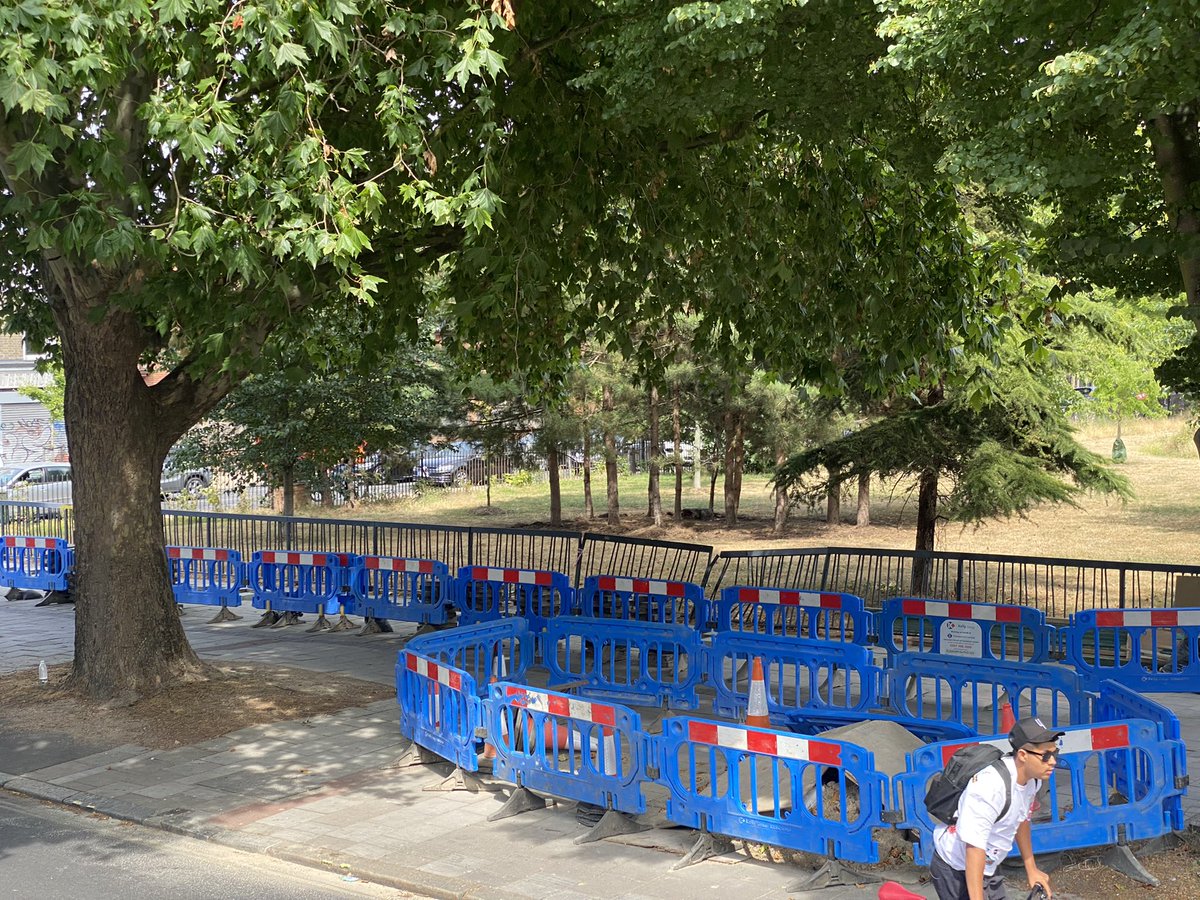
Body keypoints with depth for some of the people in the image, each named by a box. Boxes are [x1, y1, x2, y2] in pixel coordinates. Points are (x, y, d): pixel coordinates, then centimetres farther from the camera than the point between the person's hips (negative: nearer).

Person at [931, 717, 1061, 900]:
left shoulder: (1031, 778, -5)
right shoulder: (991, 786, -33)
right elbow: (975, 846, -34)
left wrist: (1031, 869, 23)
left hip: (987, 869, 9)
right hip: (957, 872, -9)